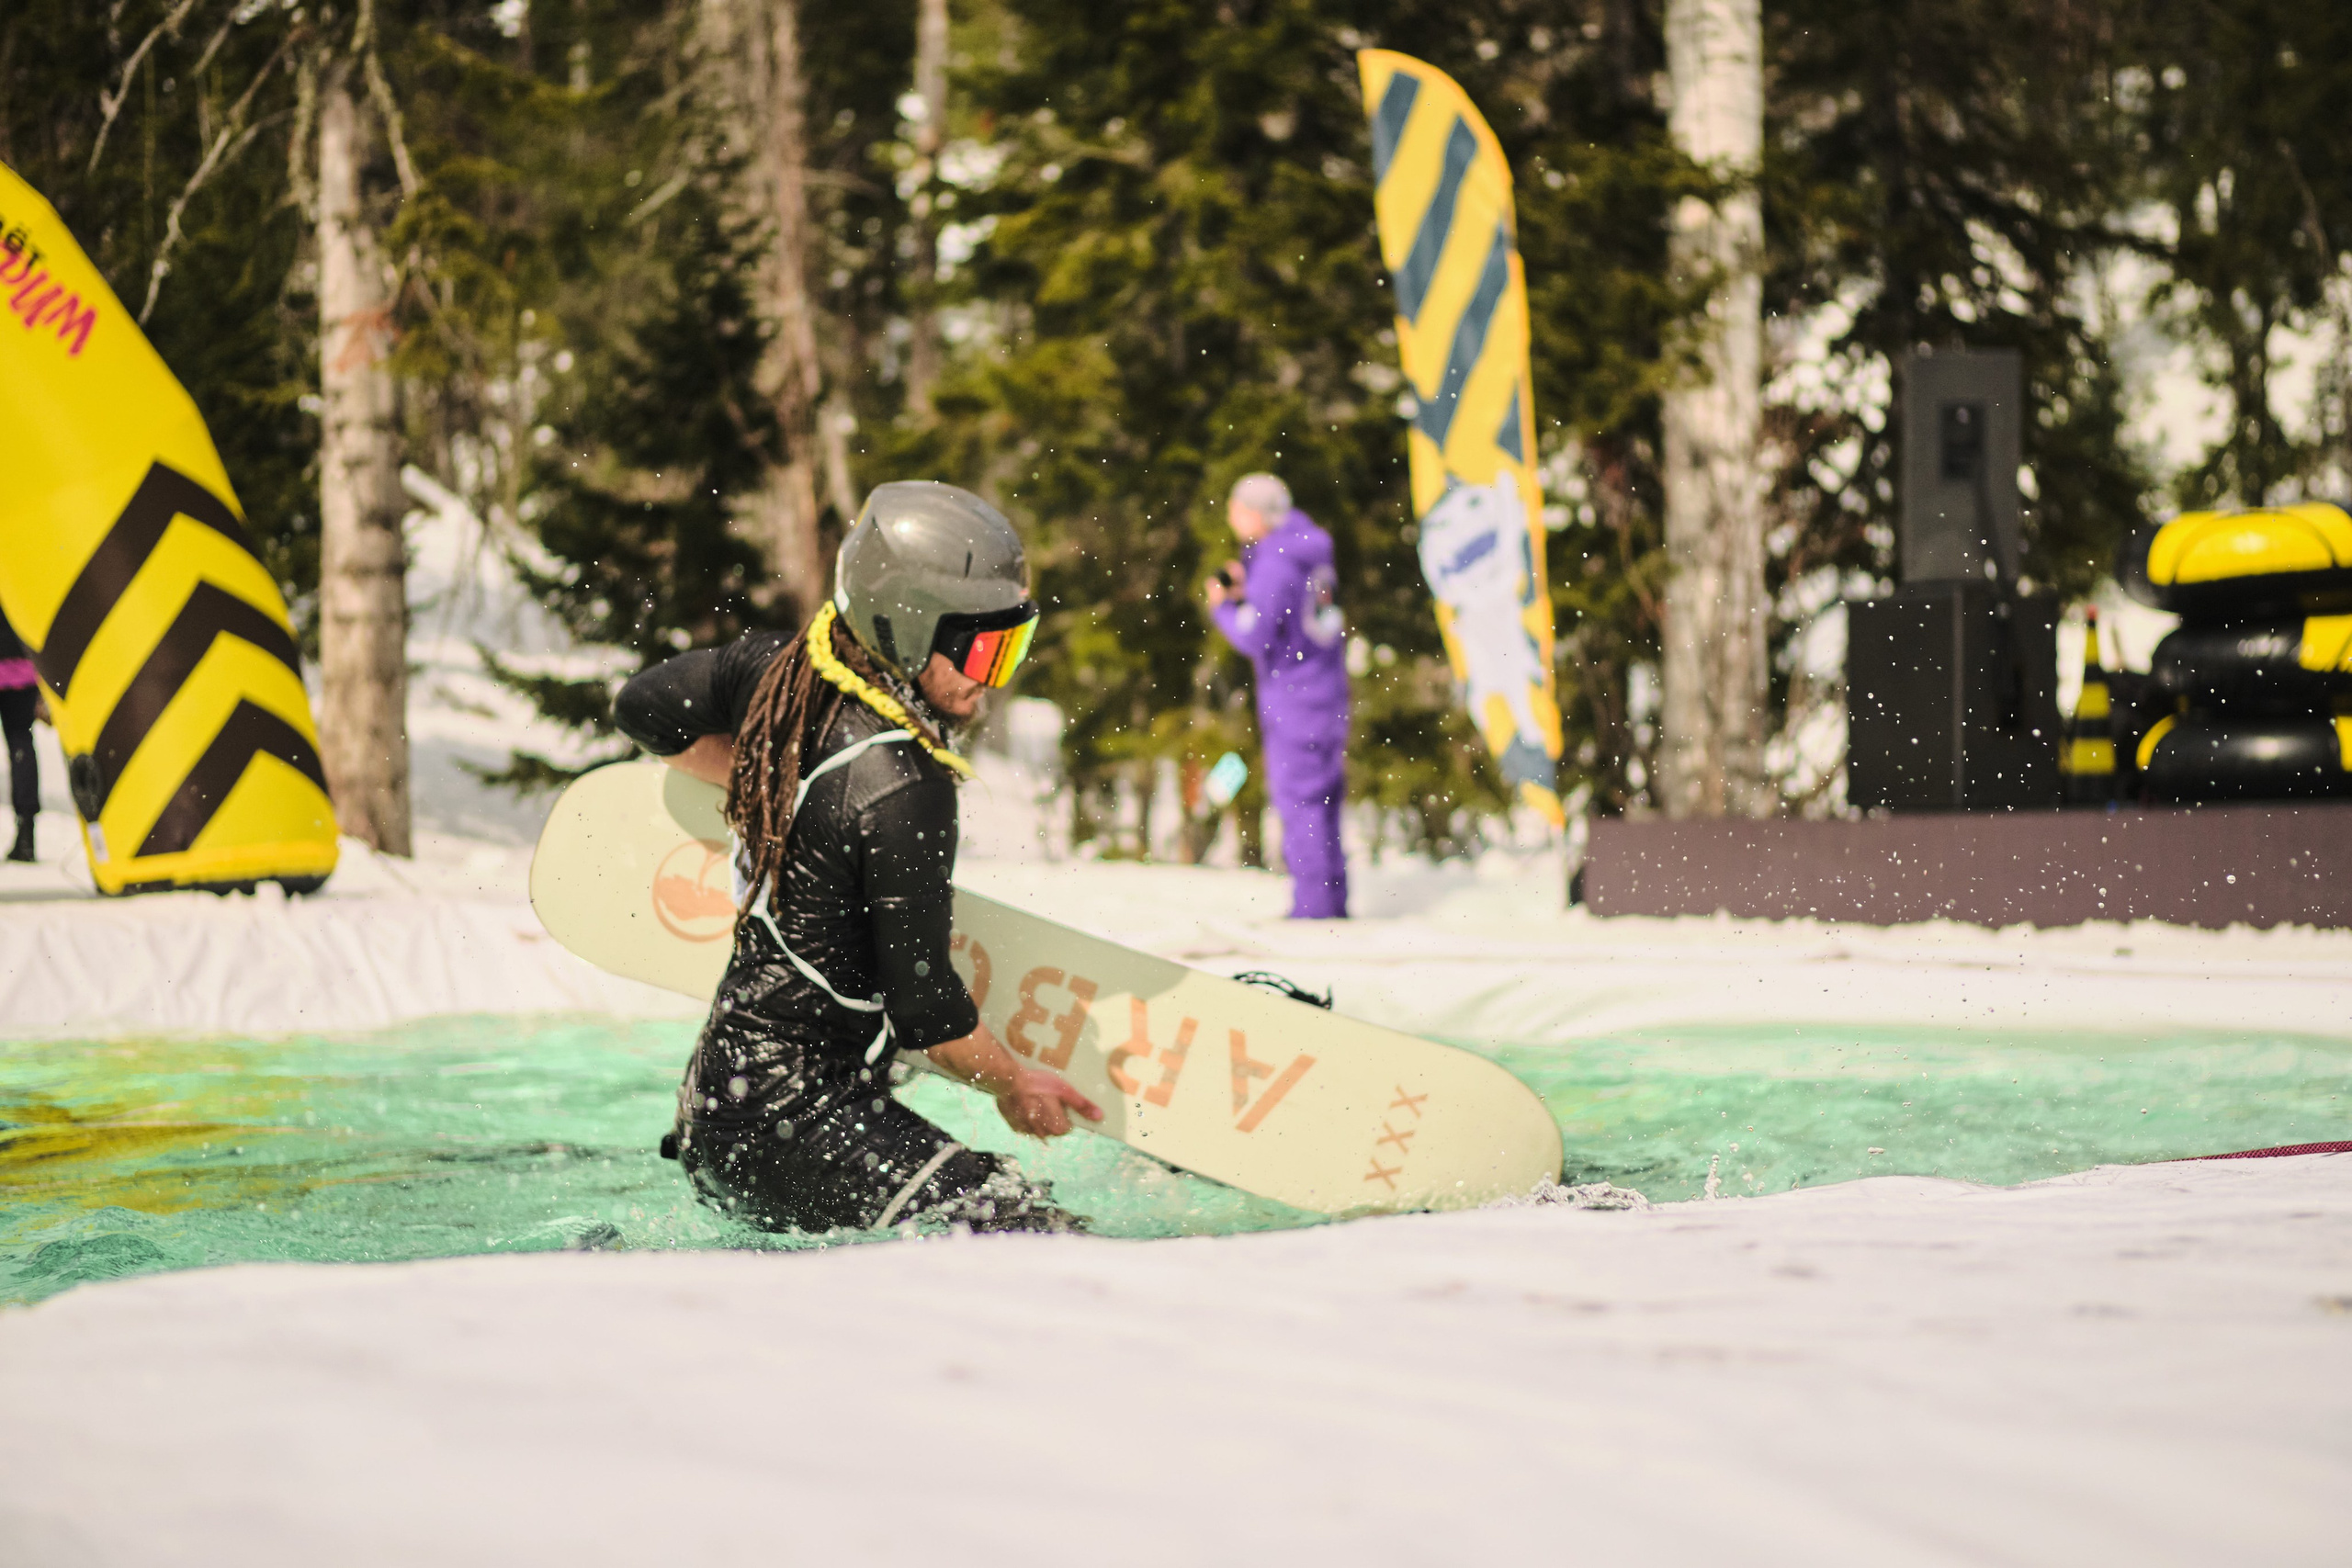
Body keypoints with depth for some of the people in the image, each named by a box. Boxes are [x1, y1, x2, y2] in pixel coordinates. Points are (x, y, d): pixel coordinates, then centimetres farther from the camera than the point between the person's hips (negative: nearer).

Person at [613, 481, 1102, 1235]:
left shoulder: (780, 666, 2)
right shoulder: (901, 786, -20)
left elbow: (642, 707, 21)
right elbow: (923, 1005, -13)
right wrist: (1013, 1085, 5)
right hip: (793, 1123, -10)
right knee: (1046, 1241, -17)